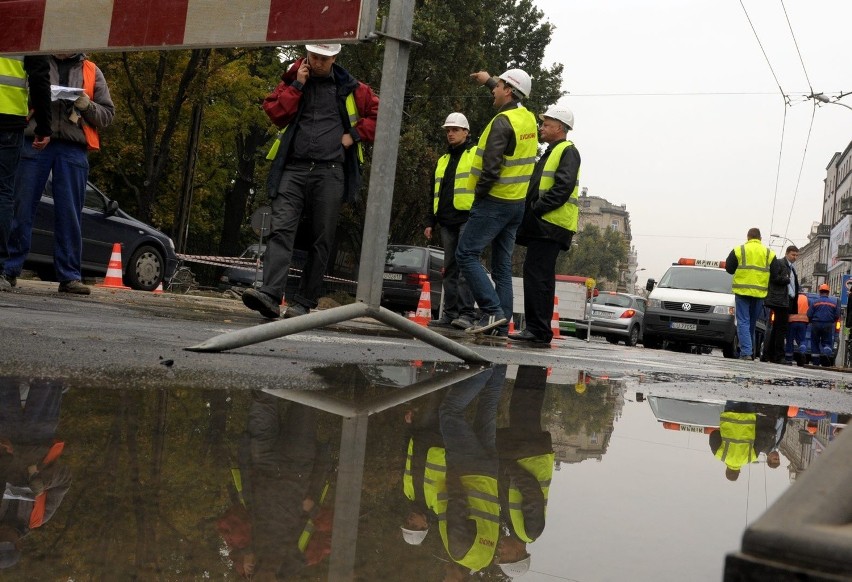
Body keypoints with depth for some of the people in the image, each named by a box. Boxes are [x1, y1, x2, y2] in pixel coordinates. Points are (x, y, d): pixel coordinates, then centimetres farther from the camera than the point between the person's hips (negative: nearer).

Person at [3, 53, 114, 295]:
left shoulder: (92, 72, 16)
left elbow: (108, 113, 14)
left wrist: (87, 106, -5)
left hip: (73, 150, 1)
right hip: (33, 142, 0)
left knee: (70, 214, -1)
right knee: (21, 207, -1)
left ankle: (69, 276, 3)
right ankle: (9, 269, 5)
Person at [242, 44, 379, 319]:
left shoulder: (350, 88, 12)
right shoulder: (291, 82, 15)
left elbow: (379, 113, 13)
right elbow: (274, 112, 2)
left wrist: (355, 135, 3)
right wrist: (298, 85, -3)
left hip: (330, 172, 0)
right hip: (293, 169, 0)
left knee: (321, 239, 0)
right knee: (281, 230, -15)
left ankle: (304, 302, 6)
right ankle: (270, 294, -25)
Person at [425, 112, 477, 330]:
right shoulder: (442, 161, 24)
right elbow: (434, 194, 26)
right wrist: (431, 222, 18)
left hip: (468, 219, -7)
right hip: (447, 222, 7)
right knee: (449, 268, 5)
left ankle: (466, 313, -17)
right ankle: (450, 314, 7)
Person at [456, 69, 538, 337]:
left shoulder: (503, 121, -16)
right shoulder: (528, 118, 10)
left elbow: (491, 167, -23)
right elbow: (509, 98, 36)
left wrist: (478, 195, -10)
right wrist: (489, 80, 44)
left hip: (495, 202, -9)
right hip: (517, 202, 9)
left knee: (466, 254, -5)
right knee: (502, 265, 9)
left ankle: (493, 311, -13)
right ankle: (501, 325, 9)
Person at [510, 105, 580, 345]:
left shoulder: (568, 151, -5)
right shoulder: (551, 153, 26)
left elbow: (563, 187, -19)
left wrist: (536, 209, -19)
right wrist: (529, 213, 12)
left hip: (551, 225, -10)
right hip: (542, 225, 10)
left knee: (538, 274, -14)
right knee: (537, 275, 10)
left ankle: (539, 330, -14)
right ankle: (536, 328, 14)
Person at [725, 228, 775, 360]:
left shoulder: (739, 250, -2)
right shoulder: (769, 253, 7)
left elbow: (729, 268, 4)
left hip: (742, 291, -3)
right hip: (760, 293, 3)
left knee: (743, 322, -3)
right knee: (752, 323, 14)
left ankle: (746, 352, -15)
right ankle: (750, 352, 18)